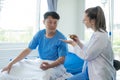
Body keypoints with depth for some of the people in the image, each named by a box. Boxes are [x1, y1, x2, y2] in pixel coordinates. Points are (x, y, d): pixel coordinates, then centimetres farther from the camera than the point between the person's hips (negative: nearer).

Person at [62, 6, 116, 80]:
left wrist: (74, 44, -8)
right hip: (92, 72, 9)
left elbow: (86, 55, -20)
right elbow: (88, 51, 15)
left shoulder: (100, 36, -21)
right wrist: (78, 42, 5)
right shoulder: (97, 33, 8)